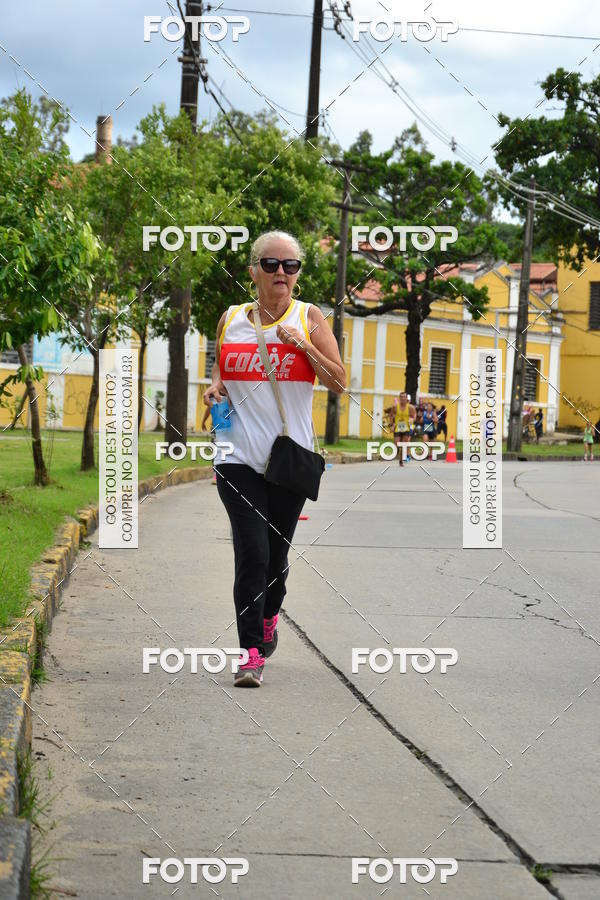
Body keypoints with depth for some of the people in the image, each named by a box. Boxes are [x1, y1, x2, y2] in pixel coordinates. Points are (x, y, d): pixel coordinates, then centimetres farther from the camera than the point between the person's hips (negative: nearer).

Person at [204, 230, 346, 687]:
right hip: (239, 457, 0)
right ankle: (251, 654, -9)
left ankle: (268, 620, 40)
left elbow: (339, 383, -4)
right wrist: (216, 387, 1)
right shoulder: (231, 319, 6)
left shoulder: (310, 318, 0)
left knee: (276, 554, 11)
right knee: (252, 555, -12)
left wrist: (303, 345, -16)